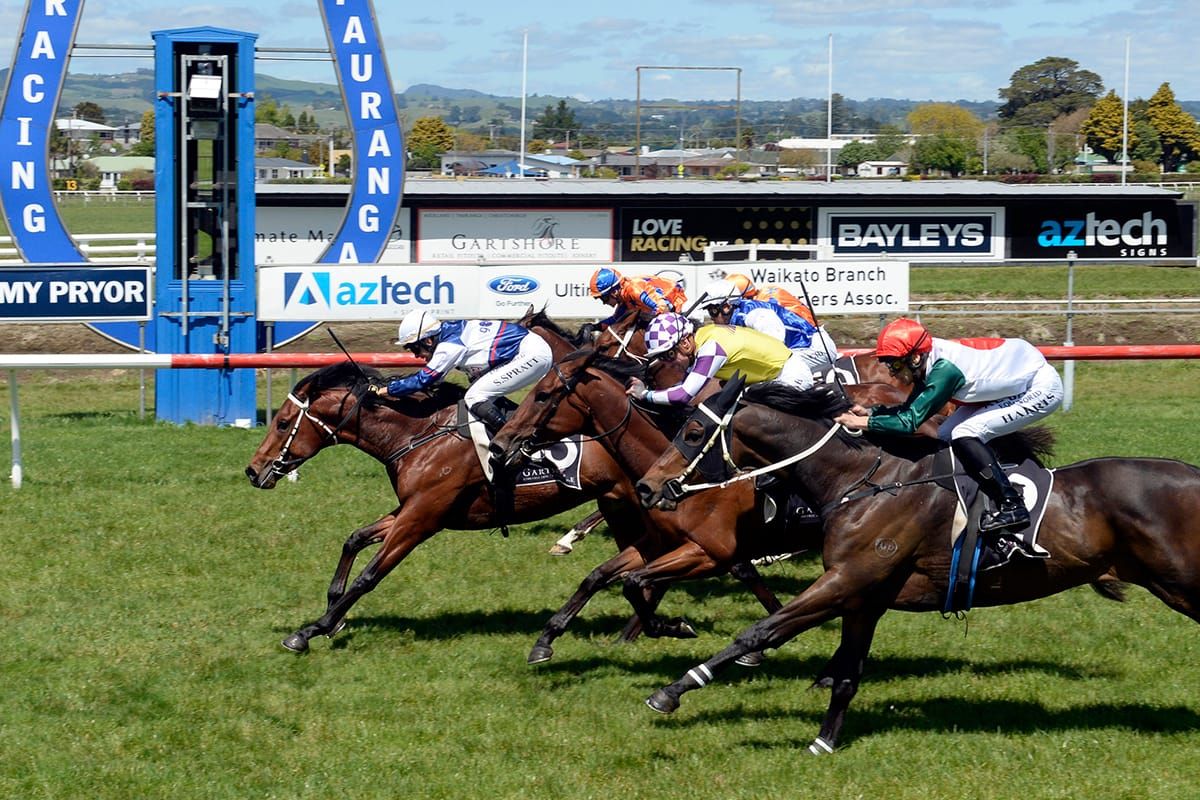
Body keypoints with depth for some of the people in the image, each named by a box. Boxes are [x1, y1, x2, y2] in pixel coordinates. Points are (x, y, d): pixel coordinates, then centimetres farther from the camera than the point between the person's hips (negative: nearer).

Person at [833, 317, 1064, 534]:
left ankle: (1011, 506, -13)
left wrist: (863, 423, -26)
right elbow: (910, 408, 6)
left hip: (1041, 389, -10)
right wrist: (869, 412, -6)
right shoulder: (931, 361, -5)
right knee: (947, 435, 4)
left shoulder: (945, 369, -31)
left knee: (965, 435, -20)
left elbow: (910, 420, -31)